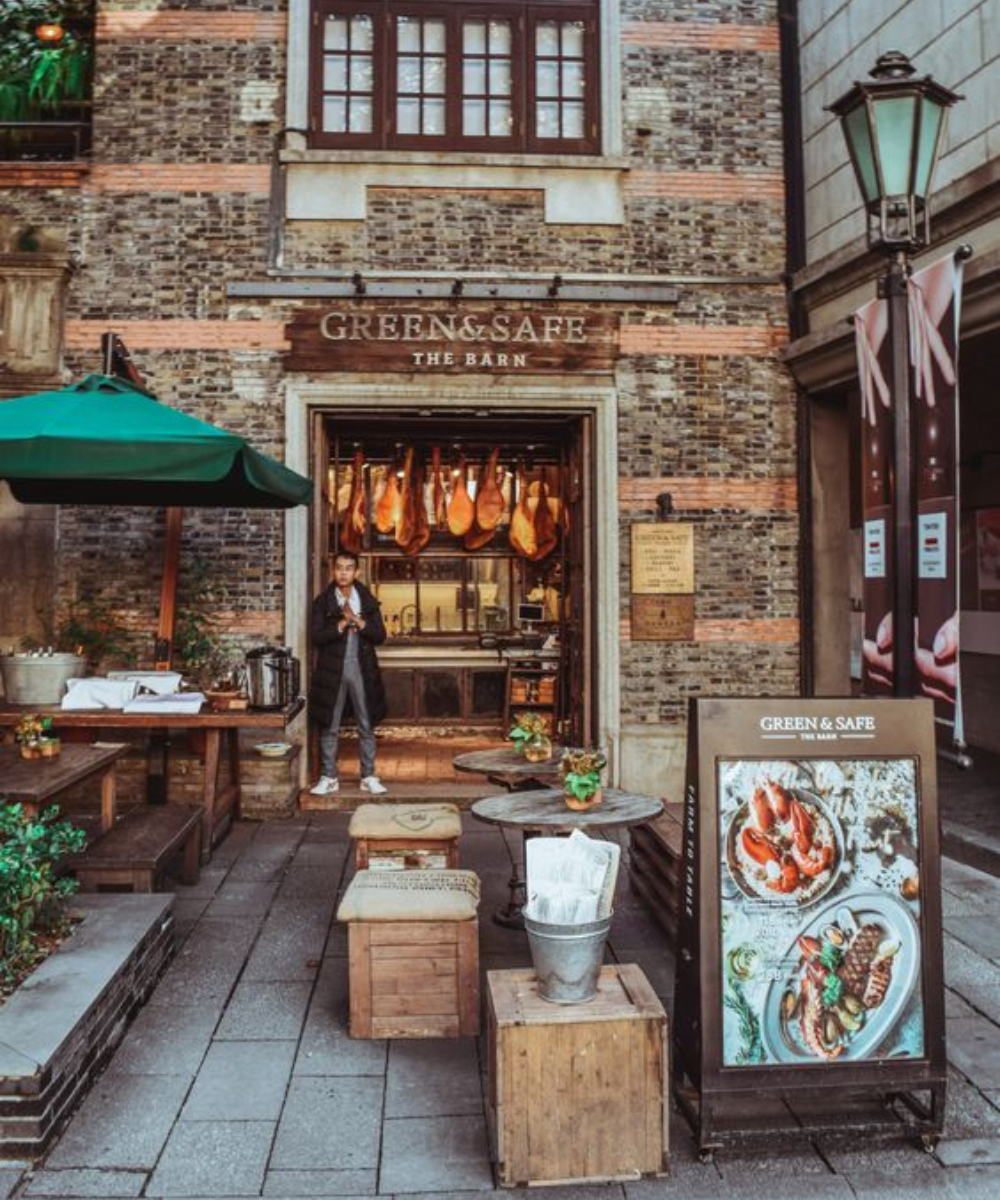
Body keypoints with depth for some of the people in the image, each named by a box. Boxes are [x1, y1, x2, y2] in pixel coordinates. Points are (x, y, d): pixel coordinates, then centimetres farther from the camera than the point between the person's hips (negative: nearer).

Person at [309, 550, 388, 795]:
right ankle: (329, 778, 14)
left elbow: (380, 635, -1)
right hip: (332, 671, -1)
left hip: (362, 671, 1)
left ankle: (369, 777, 16)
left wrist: (357, 620, -14)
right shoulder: (322, 602, 0)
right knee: (329, 727, 5)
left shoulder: (368, 601, 5)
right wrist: (342, 624, -18)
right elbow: (317, 637, -8)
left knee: (367, 726, 6)